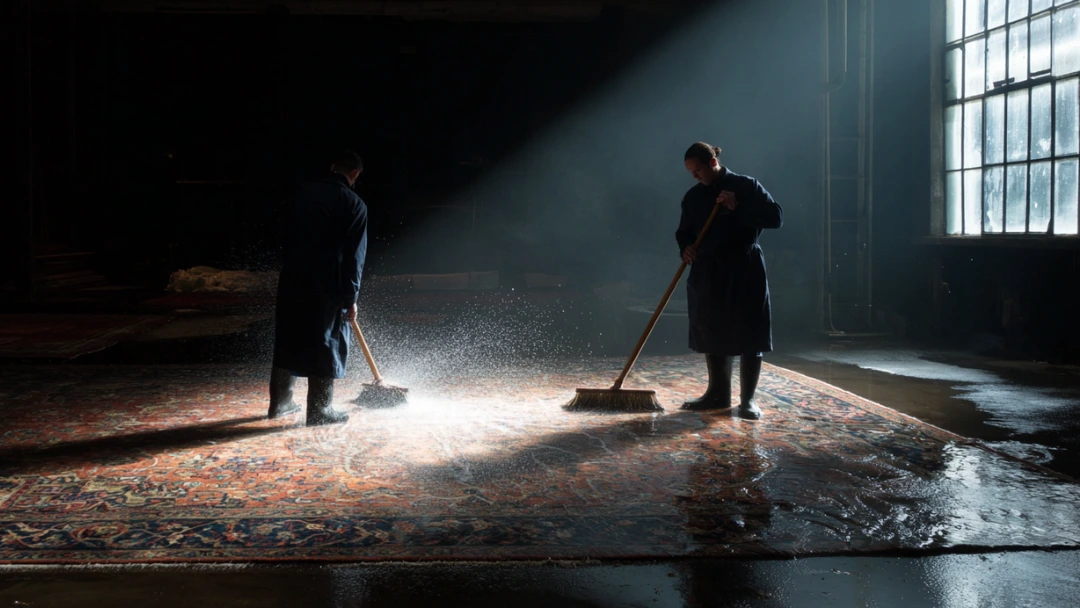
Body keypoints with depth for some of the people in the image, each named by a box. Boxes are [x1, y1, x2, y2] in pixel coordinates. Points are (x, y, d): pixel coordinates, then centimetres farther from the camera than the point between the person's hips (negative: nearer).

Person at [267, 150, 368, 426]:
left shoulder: (302, 194, 9)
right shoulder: (354, 204, -6)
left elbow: (285, 237, 15)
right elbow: (353, 257, -9)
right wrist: (351, 298, -4)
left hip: (292, 280, 5)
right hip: (327, 286, -5)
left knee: (288, 341, 15)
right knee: (326, 345, 3)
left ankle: (280, 403, 24)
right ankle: (320, 410, 8)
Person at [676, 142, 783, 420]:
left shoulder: (746, 186, -5)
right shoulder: (693, 196, 8)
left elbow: (776, 217, -10)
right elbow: (684, 231, 14)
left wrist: (738, 208, -19)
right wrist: (686, 248, -8)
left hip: (745, 272, -4)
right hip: (707, 273, 5)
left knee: (750, 337, -2)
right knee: (712, 335, 9)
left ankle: (748, 399, 4)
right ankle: (718, 393, 20)